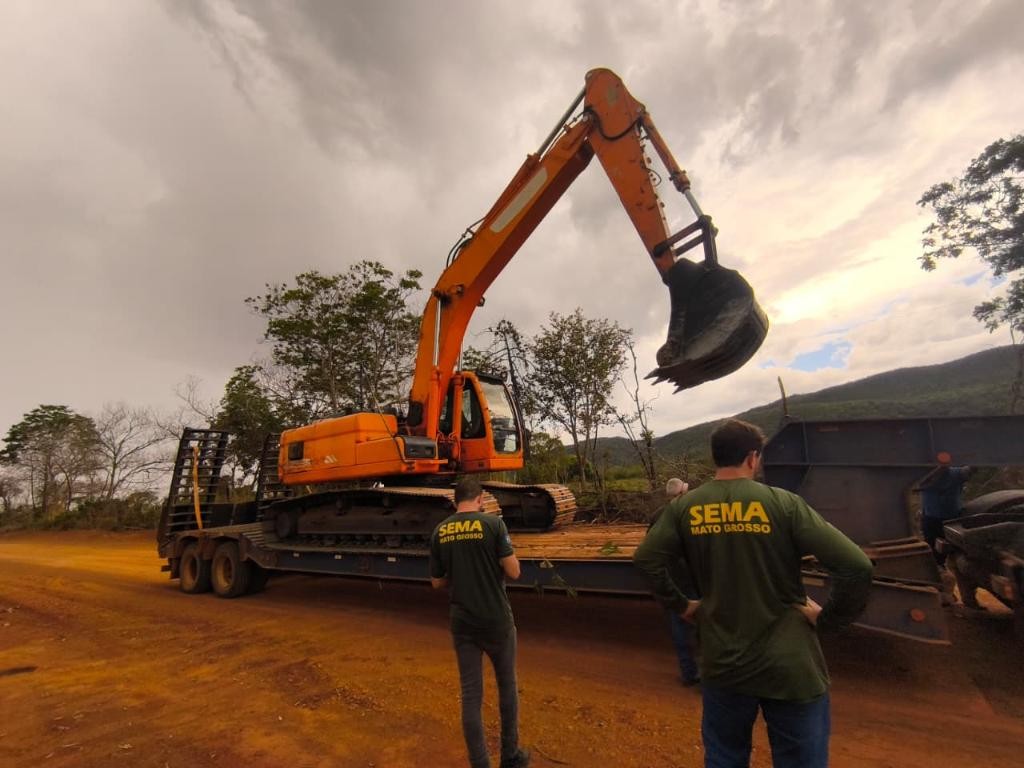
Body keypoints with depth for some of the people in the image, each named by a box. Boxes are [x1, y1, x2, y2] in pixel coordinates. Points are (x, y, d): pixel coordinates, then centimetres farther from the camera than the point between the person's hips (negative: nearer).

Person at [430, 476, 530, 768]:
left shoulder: (439, 531, -1)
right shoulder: (492, 523, -14)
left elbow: (437, 582, 7)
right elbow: (513, 572, -14)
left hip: (462, 623, 3)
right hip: (496, 621, -2)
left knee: (471, 694, 13)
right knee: (507, 686, 19)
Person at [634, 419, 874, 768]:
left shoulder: (685, 507, -7)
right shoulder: (783, 503, -14)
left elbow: (646, 559, -7)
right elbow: (855, 566, -18)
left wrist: (681, 605, 5)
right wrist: (828, 618, -4)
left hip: (722, 664, 2)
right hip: (791, 667, -1)